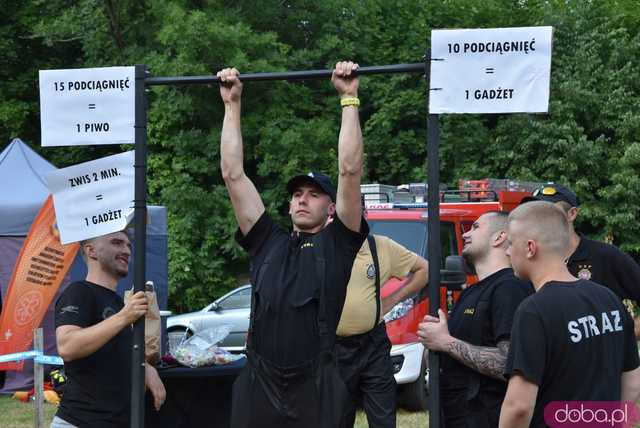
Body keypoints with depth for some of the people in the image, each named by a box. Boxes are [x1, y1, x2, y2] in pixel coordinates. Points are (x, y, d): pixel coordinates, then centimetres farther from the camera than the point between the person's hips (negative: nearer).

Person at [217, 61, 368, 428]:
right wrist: (232, 105, 14)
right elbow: (233, 174, 14)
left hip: (315, 391, -3)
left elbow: (350, 170, -2)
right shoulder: (268, 243, 15)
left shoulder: (337, 243, 7)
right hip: (258, 388, 3)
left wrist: (349, 98, -1)